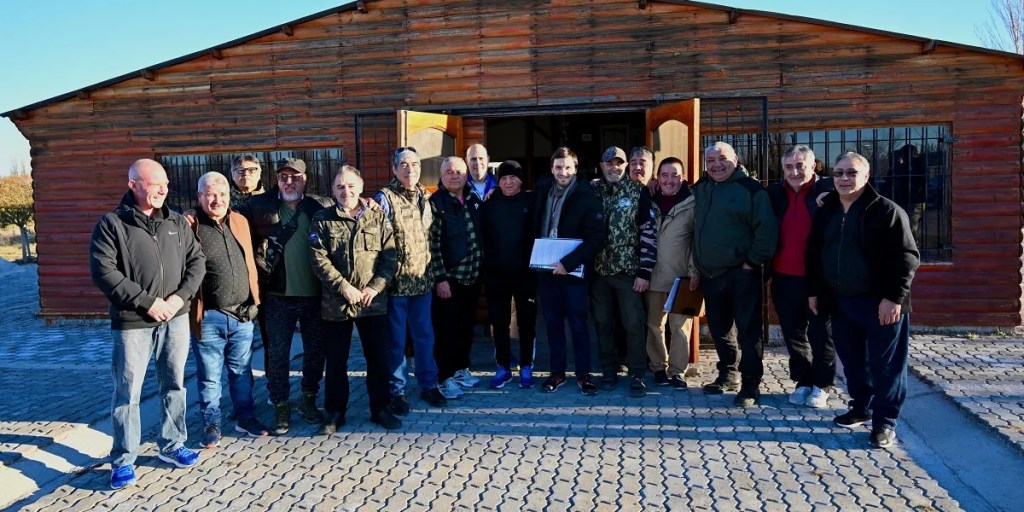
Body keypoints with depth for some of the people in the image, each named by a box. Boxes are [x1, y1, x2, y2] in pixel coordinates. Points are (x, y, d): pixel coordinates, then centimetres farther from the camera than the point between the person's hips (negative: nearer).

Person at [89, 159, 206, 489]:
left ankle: (172, 446, 28)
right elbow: (103, 271, -13)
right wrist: (147, 302, -16)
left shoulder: (177, 223, 8)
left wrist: (179, 297, -10)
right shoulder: (112, 224, -5)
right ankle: (123, 461, 16)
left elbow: (197, 261, 6)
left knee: (174, 384, 13)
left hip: (176, 318, 4)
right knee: (127, 392, 2)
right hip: (132, 322, -4)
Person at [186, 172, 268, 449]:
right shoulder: (189, 226, -7)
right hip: (208, 317, -4)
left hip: (243, 314, 4)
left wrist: (254, 300, 14)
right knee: (209, 376, 8)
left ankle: (245, 418, 30)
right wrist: (191, 310, -12)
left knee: (242, 372, 16)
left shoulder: (240, 221, 10)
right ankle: (211, 424, 23)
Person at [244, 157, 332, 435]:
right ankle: (281, 408, 20)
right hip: (278, 295, -1)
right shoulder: (259, 205, 1)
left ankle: (309, 400, 31)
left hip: (315, 295, 1)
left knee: (315, 352, 12)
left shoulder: (322, 206, 2)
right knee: (277, 355, 7)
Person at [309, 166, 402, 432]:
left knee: (378, 358, 9)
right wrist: (344, 288, -15)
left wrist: (375, 286, -11)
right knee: (335, 361, 9)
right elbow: (319, 260, -7)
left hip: (374, 302, 1)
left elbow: (390, 255, 0)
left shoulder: (377, 217, 3)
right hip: (335, 303, -1)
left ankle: (380, 408, 25)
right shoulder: (322, 220, 0)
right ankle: (335, 412, 25)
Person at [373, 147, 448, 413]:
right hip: (396, 281, -5)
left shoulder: (425, 197, 10)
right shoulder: (385, 199, -8)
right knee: (395, 340, 5)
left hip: (422, 279, 5)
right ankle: (396, 391, 19)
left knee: (425, 335, 14)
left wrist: (433, 272, 14)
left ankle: (429, 385, 27)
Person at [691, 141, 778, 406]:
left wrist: (754, 261, -13)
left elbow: (766, 229, -11)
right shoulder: (700, 189, 12)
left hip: (741, 274, -7)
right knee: (719, 330, 17)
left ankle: (750, 385, 7)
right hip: (710, 275, 7)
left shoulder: (750, 188, -8)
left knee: (748, 331, -2)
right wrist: (697, 268, 16)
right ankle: (728, 375, 32)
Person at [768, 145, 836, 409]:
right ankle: (803, 382, 28)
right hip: (784, 277, 4)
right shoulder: (774, 193, 5)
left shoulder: (828, 190, -6)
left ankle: (821, 385, 22)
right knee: (793, 333, 14)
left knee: (820, 334, 9)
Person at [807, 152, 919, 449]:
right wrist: (814, 291, 12)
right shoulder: (826, 213, 10)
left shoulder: (887, 211, -9)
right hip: (839, 302, 6)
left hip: (879, 303, -6)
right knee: (852, 360, 15)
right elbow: (813, 255, 16)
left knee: (884, 364, 2)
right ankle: (861, 408, 31)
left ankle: (885, 421, 11)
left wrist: (894, 297, -18)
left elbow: (907, 257, -13)